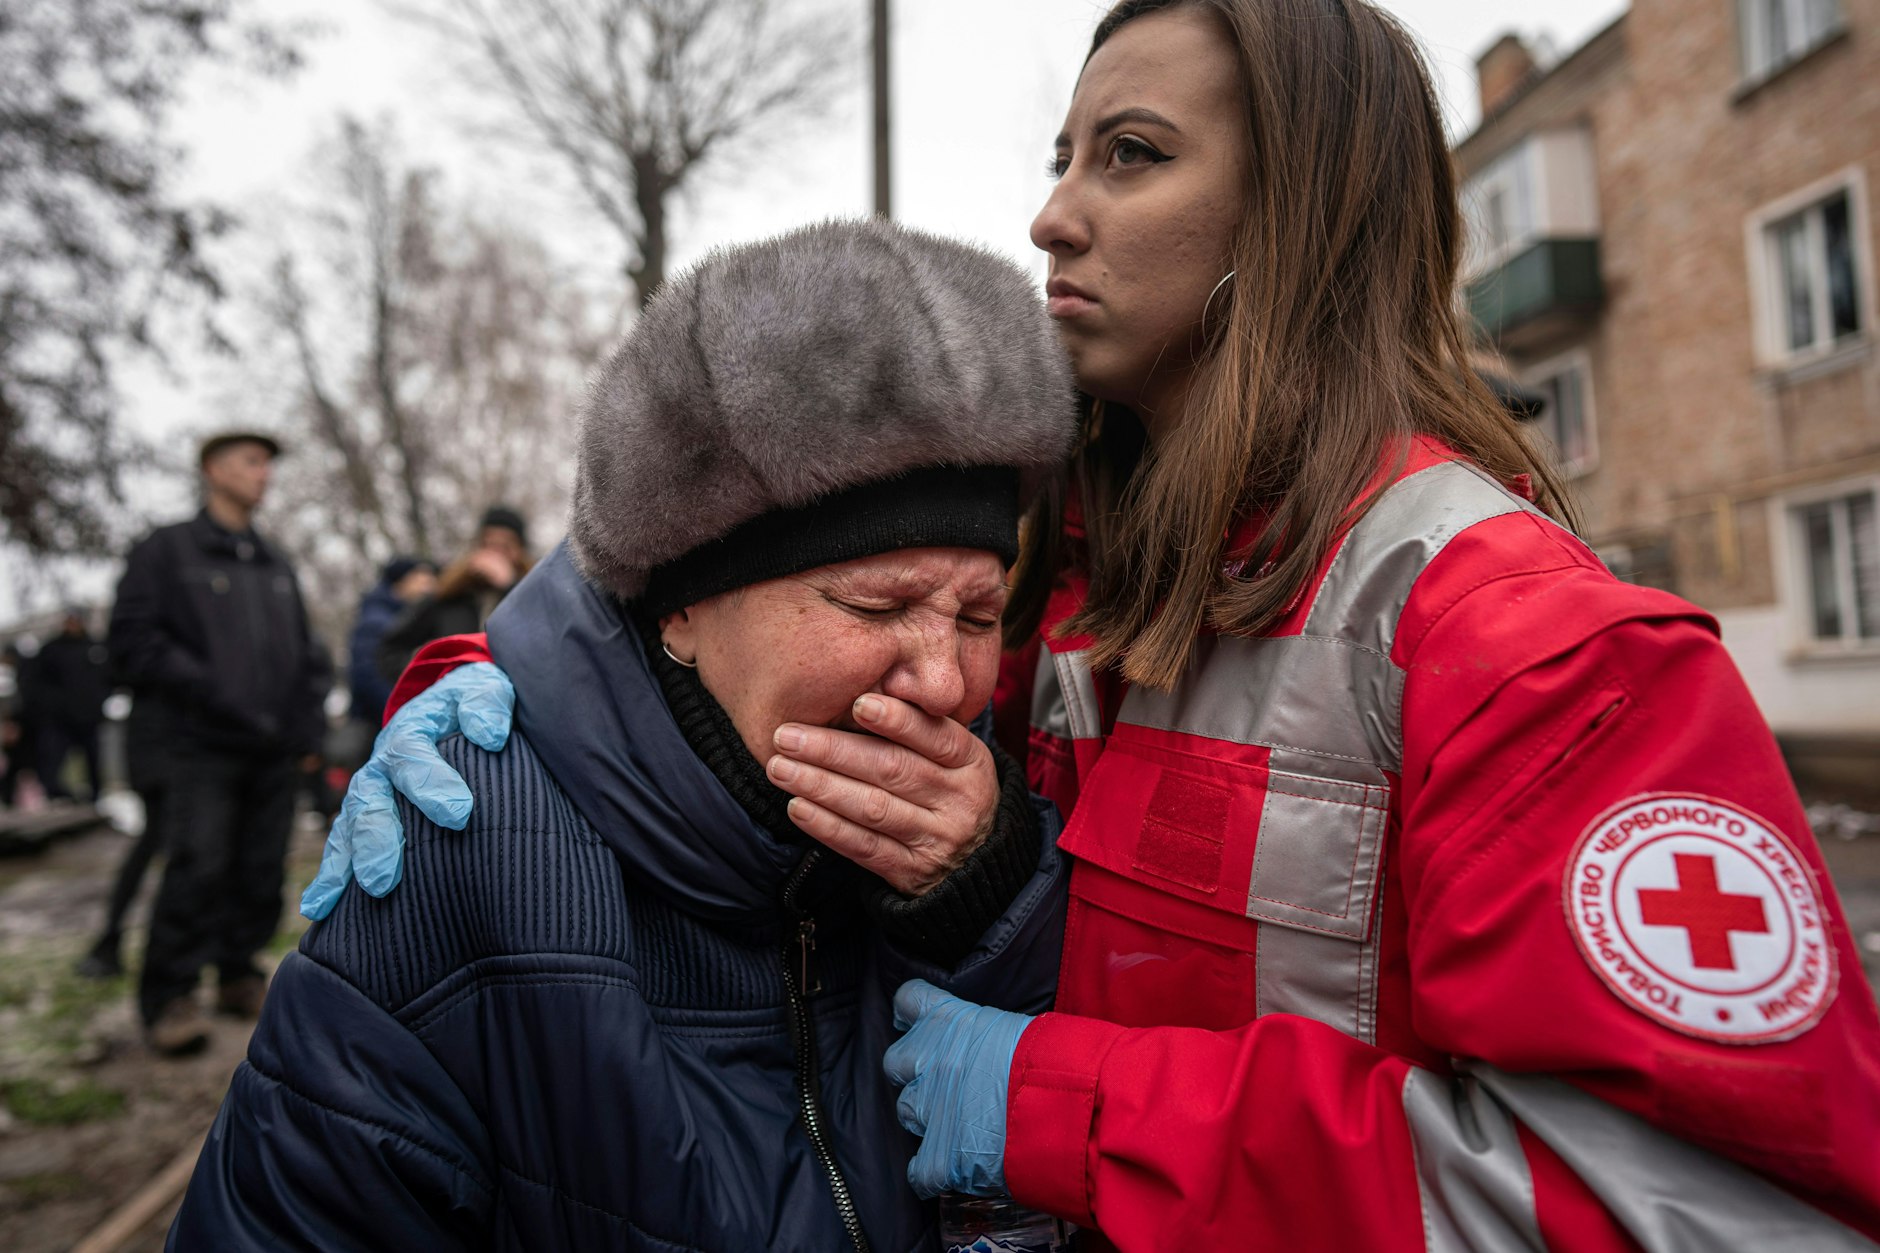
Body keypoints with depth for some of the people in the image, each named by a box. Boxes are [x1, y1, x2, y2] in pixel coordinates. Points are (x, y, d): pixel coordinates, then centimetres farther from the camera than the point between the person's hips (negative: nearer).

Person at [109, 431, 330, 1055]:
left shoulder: (275, 564, 20)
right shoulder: (165, 550, 4)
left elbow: (306, 652, 22)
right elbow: (135, 643, -6)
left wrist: (307, 717, 5)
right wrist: (218, 695, -15)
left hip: (271, 750, 5)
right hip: (195, 746, -5)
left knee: (260, 872, 4)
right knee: (199, 865, -14)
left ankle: (238, 975, 20)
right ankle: (168, 996, -1)